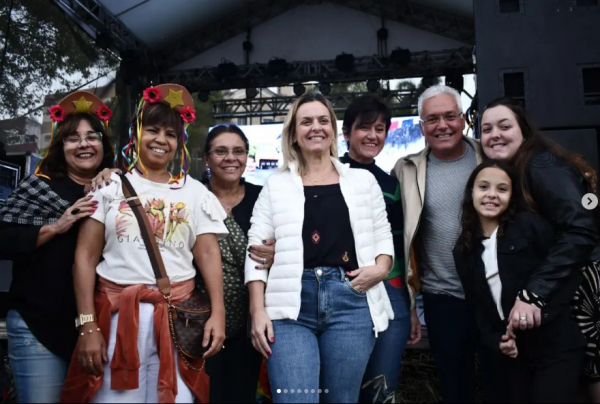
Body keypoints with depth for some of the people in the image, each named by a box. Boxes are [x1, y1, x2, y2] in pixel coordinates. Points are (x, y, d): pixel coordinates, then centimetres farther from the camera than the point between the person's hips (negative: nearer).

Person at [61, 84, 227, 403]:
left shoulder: (195, 192, 7)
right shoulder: (110, 187, 4)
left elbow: (208, 254, 1)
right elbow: (85, 257, 1)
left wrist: (218, 313, -11)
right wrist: (88, 325, -6)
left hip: (177, 316, 1)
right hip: (116, 314, 0)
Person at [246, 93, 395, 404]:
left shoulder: (363, 180, 13)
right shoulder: (276, 184, 10)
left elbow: (383, 235, 16)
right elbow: (256, 248, 5)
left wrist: (382, 267, -6)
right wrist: (258, 310, -3)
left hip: (350, 301, 1)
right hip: (291, 303, -1)